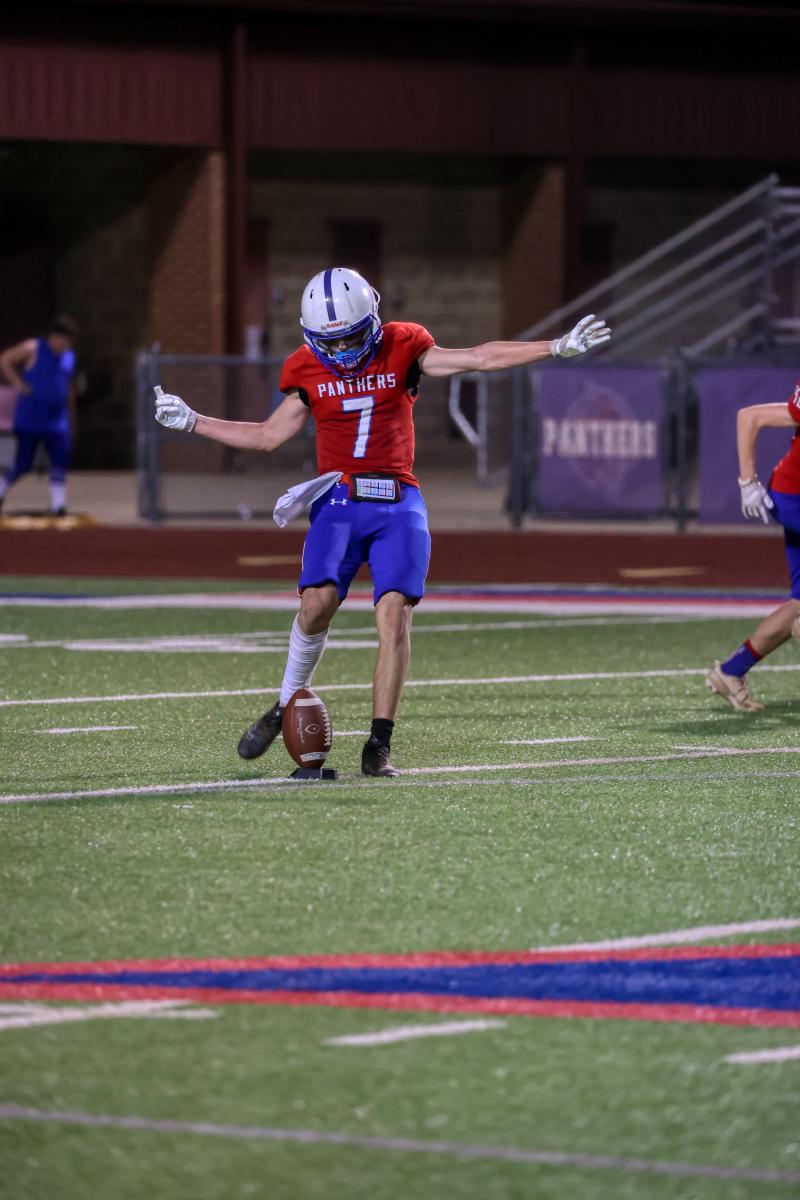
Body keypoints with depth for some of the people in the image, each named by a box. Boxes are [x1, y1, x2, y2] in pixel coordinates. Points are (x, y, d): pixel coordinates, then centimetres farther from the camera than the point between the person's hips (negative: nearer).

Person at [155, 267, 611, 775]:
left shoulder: (403, 349, 2)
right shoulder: (308, 371, 6)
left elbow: (481, 357, 1)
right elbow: (269, 435, 17)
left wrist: (558, 347, -5)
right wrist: (192, 422, 16)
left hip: (398, 505, 0)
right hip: (338, 500, 1)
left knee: (395, 614, -15)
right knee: (318, 601, -21)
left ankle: (379, 744, -9)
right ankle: (288, 705, 3)